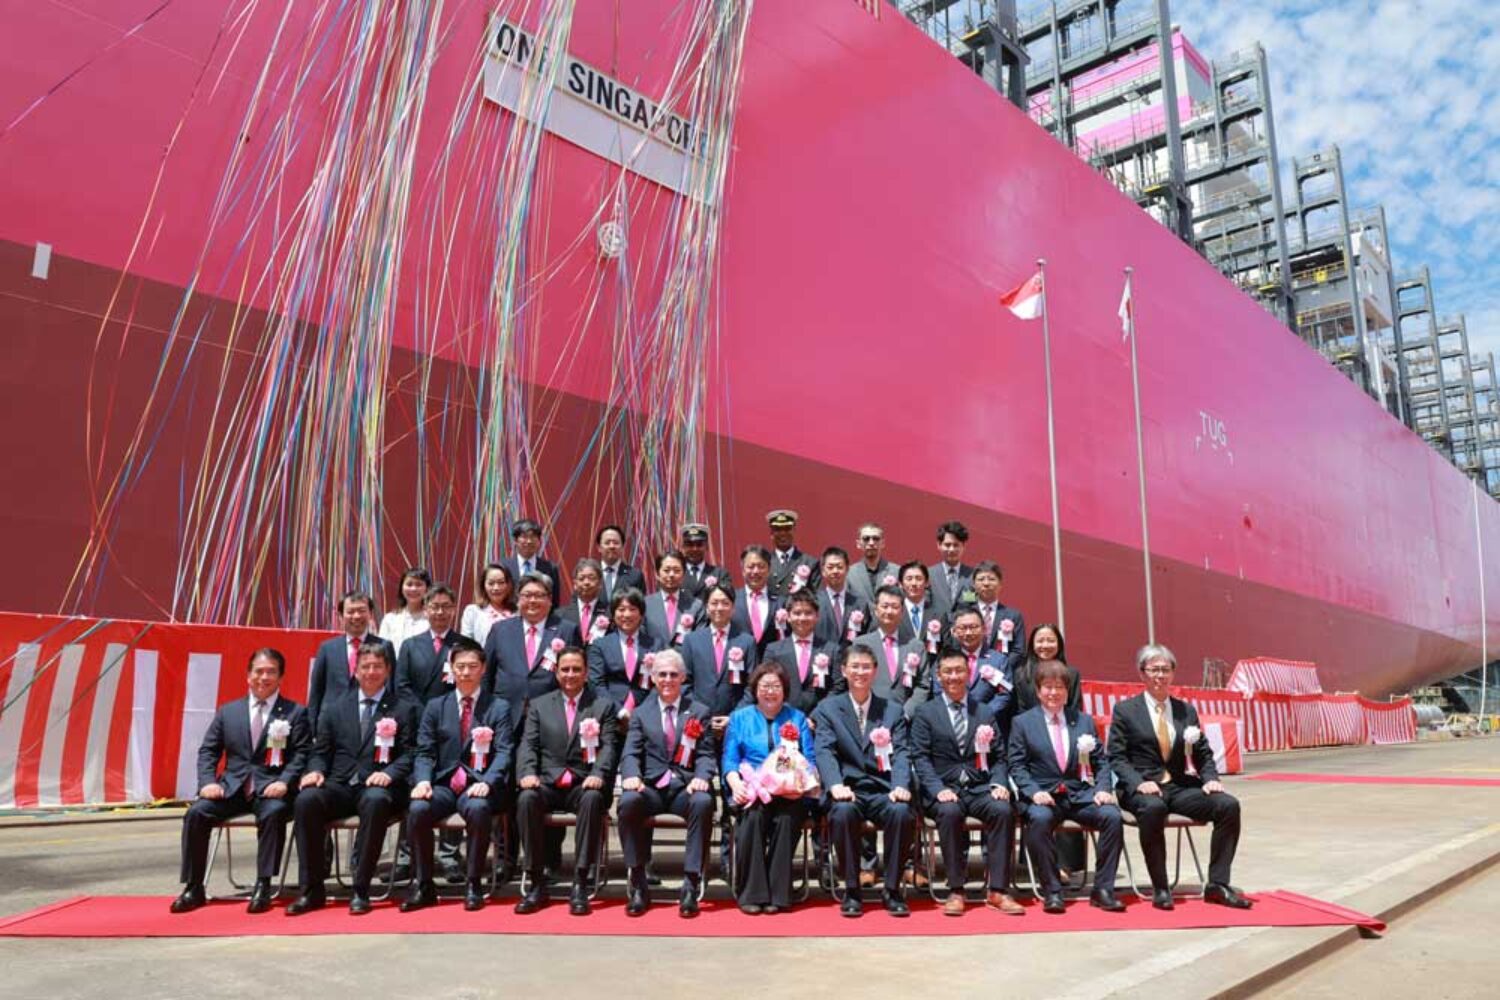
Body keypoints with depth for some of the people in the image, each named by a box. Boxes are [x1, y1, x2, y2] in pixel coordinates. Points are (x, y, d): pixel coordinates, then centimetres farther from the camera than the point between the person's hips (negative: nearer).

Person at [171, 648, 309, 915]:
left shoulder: (295, 713, 5)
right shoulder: (228, 711, 17)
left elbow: (300, 755, -2)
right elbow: (208, 750, 14)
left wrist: (284, 782, -19)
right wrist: (208, 781, -4)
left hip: (271, 790, -3)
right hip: (232, 788, 4)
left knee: (273, 813, -34)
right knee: (196, 813, -20)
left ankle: (263, 886, -24)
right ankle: (193, 888, -7)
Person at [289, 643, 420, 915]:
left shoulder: (405, 709, 11)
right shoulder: (335, 709, 21)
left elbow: (409, 754, 3)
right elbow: (320, 751, 18)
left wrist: (389, 773, -17)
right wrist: (316, 771, -5)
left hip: (378, 786, -3)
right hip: (338, 786, 3)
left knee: (376, 801, -38)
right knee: (307, 798, -29)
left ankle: (360, 890, -29)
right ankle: (311, 890, -19)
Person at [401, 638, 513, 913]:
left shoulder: (499, 707, 8)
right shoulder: (435, 707, 16)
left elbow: (503, 752, -2)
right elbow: (424, 752, 8)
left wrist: (487, 782, -21)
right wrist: (423, 780, -13)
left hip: (478, 785, -2)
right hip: (443, 784, 2)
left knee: (478, 808, -35)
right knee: (417, 809, -29)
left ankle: (473, 884, -17)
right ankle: (423, 885, -10)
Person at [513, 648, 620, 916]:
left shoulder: (604, 705, 11)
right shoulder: (539, 705, 17)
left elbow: (609, 746, 1)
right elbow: (528, 745, 7)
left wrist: (598, 774, -19)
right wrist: (528, 773, -14)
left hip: (584, 784, -1)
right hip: (547, 783, 2)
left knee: (593, 798, -35)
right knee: (526, 798, -31)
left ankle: (580, 885, -29)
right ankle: (536, 883, -21)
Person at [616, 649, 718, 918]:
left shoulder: (700, 712, 15)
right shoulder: (641, 714, 17)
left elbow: (707, 754, 7)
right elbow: (631, 753, 6)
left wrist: (701, 777, -16)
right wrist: (631, 775, -17)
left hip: (686, 787, -1)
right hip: (650, 788, 1)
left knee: (703, 802, -35)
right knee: (629, 801, -33)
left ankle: (691, 883, -28)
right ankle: (636, 882, -21)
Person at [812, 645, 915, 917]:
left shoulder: (893, 710, 16)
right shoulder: (827, 709, 11)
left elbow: (900, 753, 4)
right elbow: (824, 752, -4)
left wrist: (901, 786, -17)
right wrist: (835, 785, -24)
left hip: (883, 790, 1)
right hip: (848, 791, -1)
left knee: (902, 811, -31)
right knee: (843, 811, -34)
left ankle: (892, 889, -12)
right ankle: (851, 890, -16)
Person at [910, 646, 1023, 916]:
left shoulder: (986, 713, 17)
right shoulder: (925, 713, 9)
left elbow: (999, 757, 13)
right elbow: (920, 758, 0)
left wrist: (999, 784, -7)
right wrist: (938, 789, -16)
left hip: (980, 787, 2)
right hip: (943, 789, -2)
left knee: (1003, 809, -28)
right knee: (949, 812, -34)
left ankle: (997, 890, -20)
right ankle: (955, 891, -22)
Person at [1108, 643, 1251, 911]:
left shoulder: (1187, 711, 16)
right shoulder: (1125, 710, 4)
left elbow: (1203, 753, 16)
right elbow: (1116, 756, -2)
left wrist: (1211, 778, -5)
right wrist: (1139, 782, -19)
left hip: (1180, 786, 4)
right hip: (1143, 788, -4)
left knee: (1228, 804, -20)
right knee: (1153, 808, -38)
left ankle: (1217, 884, -10)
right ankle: (1160, 888, -24)